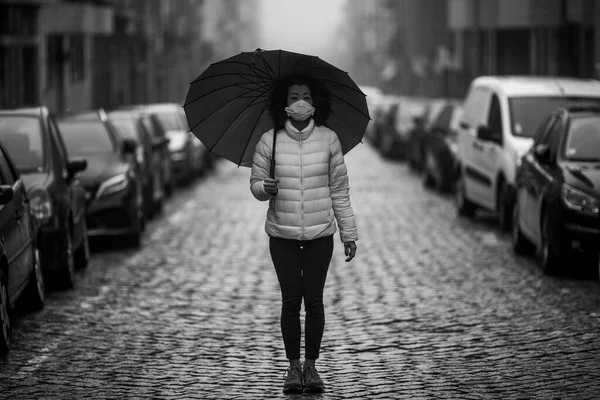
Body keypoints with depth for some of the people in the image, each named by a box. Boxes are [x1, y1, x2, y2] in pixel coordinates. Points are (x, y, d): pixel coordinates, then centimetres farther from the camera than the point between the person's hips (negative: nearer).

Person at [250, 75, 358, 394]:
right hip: (282, 235, 0)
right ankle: (293, 366, 12)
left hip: (320, 233, 0)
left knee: (314, 301, 2)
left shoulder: (328, 140, 0)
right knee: (290, 301, 1)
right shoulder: (268, 141, -2)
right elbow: (255, 184, 5)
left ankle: (311, 366, 12)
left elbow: (339, 190, 4)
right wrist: (265, 189, -20)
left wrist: (349, 233, 5)